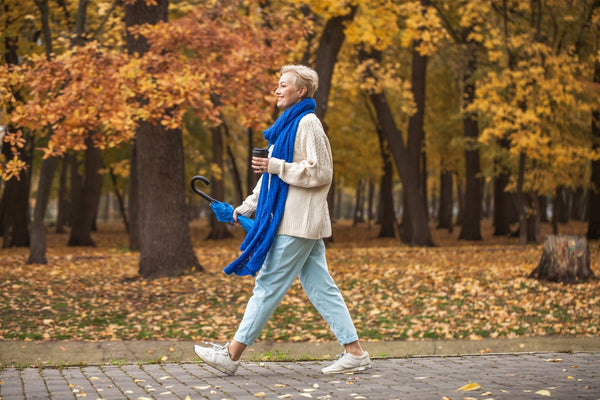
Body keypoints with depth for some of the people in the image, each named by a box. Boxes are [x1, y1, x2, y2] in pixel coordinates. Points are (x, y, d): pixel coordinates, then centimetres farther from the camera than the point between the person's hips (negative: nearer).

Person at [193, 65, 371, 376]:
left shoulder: (308, 123, -11)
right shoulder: (289, 124, 20)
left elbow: (320, 173, -18)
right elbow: (272, 174, 25)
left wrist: (275, 166, -16)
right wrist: (248, 207, 21)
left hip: (298, 222, -10)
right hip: (293, 219, 10)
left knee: (268, 286, -4)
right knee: (320, 287, 8)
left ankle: (232, 354, 1)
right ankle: (354, 352, 9)